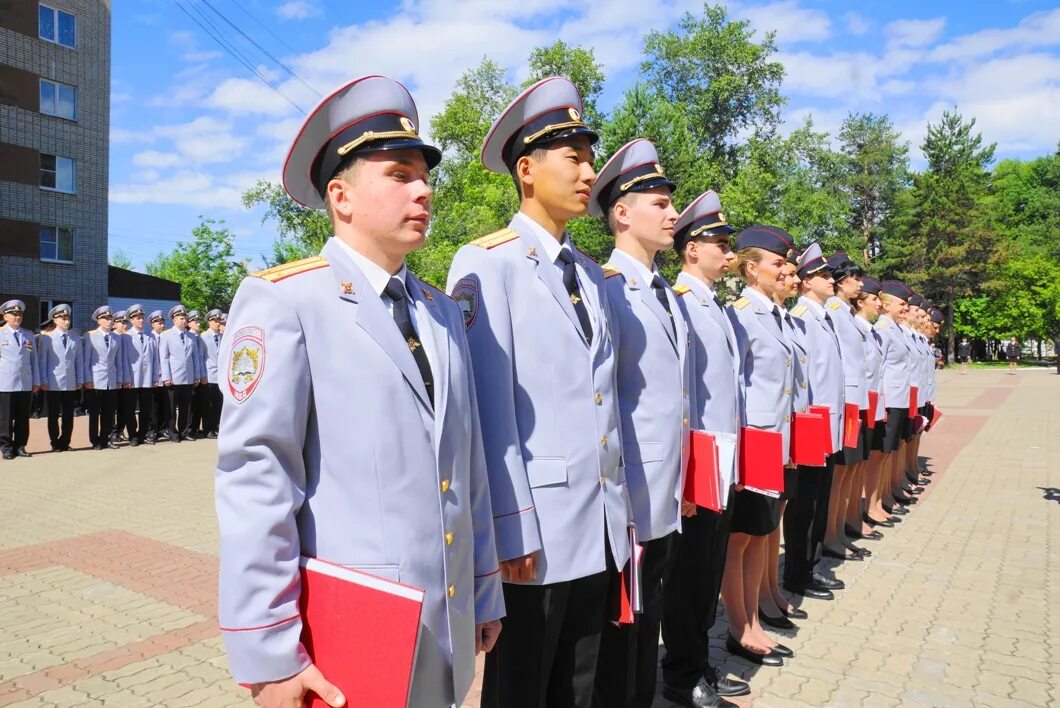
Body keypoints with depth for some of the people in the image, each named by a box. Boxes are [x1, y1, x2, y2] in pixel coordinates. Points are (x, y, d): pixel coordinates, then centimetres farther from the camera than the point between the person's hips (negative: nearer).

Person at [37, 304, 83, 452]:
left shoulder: (76, 339, 8)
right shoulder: (47, 338, 1)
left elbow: (79, 361, 9)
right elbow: (42, 361, -1)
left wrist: (80, 380, 5)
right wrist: (44, 381, -5)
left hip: (71, 384, 3)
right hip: (53, 384, -3)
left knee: (68, 415, 5)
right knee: (53, 415, 4)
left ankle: (65, 443, 14)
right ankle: (55, 444, 12)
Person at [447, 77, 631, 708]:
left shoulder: (592, 275, 12)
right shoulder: (486, 265, -10)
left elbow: (609, 398, 13)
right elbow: (492, 408, -15)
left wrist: (623, 508, 12)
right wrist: (513, 528, -16)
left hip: (602, 526, 7)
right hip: (537, 526, -6)